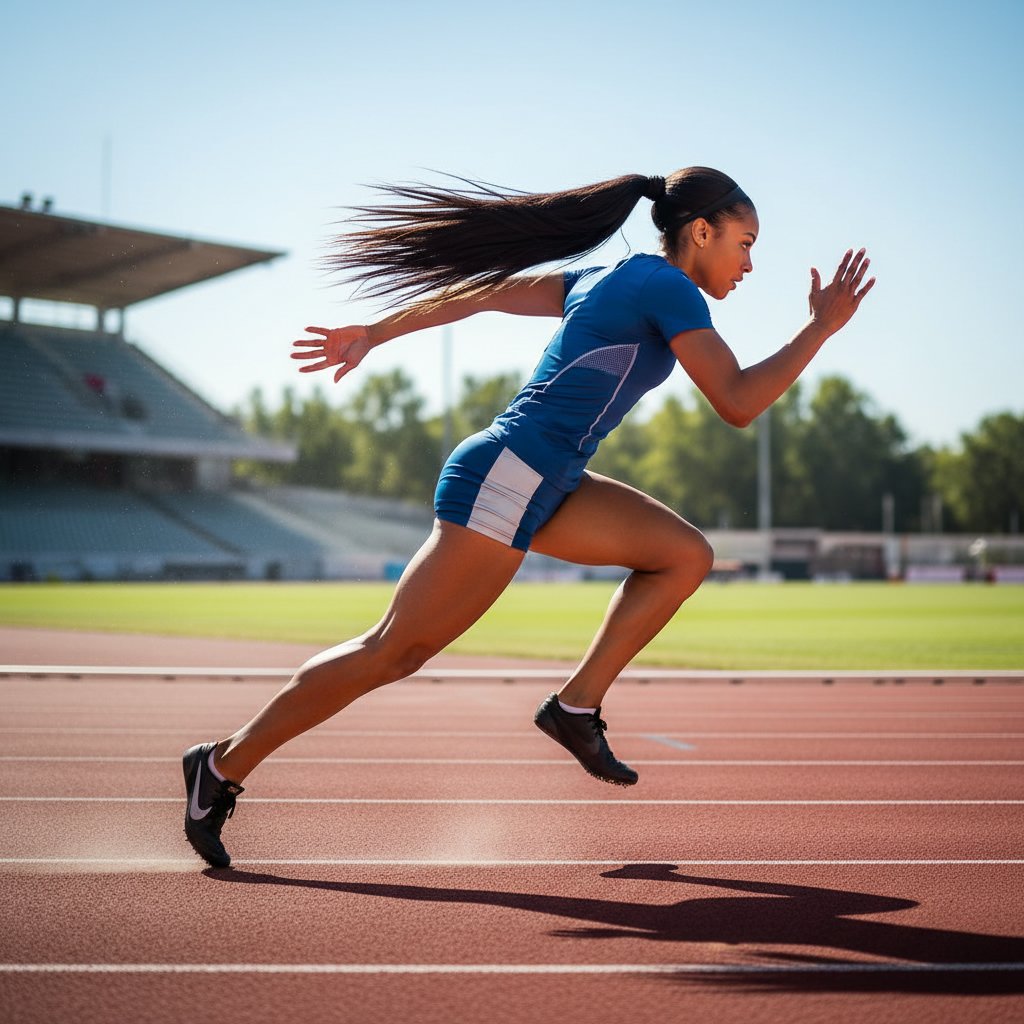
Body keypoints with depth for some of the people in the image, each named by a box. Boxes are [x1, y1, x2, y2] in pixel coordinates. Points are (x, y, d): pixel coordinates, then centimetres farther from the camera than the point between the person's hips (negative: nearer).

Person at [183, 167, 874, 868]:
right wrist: (823, 328, -7)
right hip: (503, 483, -10)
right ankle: (225, 766, 5)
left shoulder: (604, 279, 17)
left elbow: (482, 288, 18)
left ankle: (577, 705, 7)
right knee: (394, 652, -4)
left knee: (686, 555, 6)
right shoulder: (669, 289, -9)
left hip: (545, 485, 10)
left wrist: (372, 334, 20)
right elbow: (737, 404, -16)